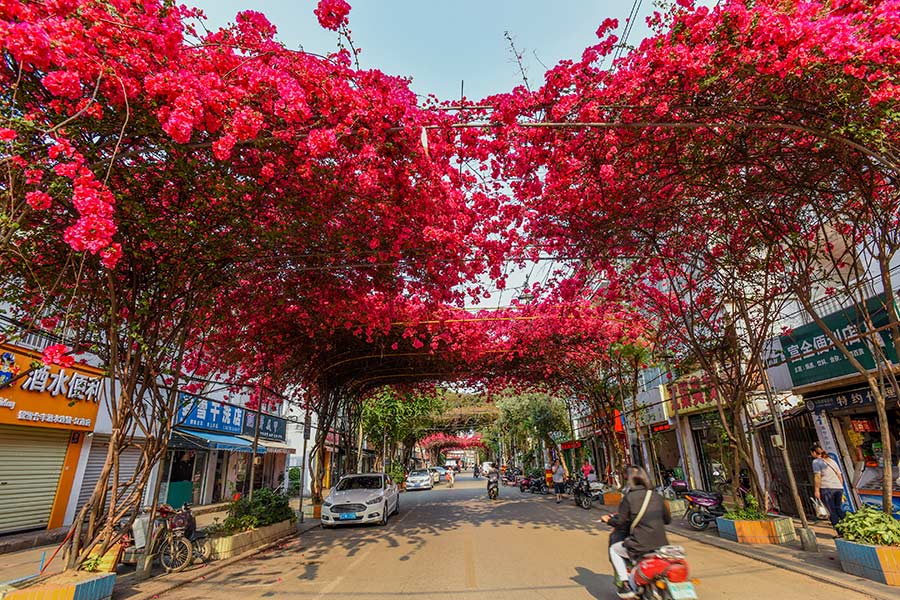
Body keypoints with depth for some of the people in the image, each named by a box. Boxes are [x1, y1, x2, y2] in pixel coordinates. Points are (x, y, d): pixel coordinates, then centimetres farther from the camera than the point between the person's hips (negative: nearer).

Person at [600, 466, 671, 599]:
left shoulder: (628, 497, -8)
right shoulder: (657, 496, 4)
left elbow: (620, 523, -6)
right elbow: (668, 519, 14)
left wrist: (608, 519, 13)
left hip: (640, 546, -5)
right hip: (662, 545, 5)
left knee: (614, 549, 19)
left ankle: (626, 585, 9)